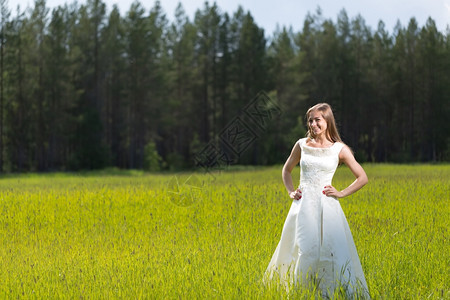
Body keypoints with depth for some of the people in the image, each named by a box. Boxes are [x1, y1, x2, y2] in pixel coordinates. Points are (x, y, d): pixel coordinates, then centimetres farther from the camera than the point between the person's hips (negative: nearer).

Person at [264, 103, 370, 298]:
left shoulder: (339, 149, 1)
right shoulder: (302, 145, 7)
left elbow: (362, 178, 7)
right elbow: (286, 170, 23)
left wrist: (341, 193, 0)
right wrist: (290, 191, 10)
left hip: (327, 206, -1)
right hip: (303, 205, 1)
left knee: (332, 250, -10)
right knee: (305, 251, -5)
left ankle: (332, 292, 2)